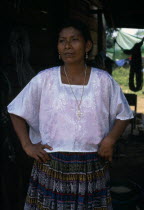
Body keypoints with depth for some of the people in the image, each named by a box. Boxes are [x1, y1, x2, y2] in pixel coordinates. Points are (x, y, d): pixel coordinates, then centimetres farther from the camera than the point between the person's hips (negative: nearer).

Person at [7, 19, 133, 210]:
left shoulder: (104, 81, -1)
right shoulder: (44, 79, -3)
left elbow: (123, 115, 8)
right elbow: (17, 112, 5)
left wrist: (110, 139, -8)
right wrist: (27, 145, -3)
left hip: (92, 169, 1)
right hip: (51, 166, 0)